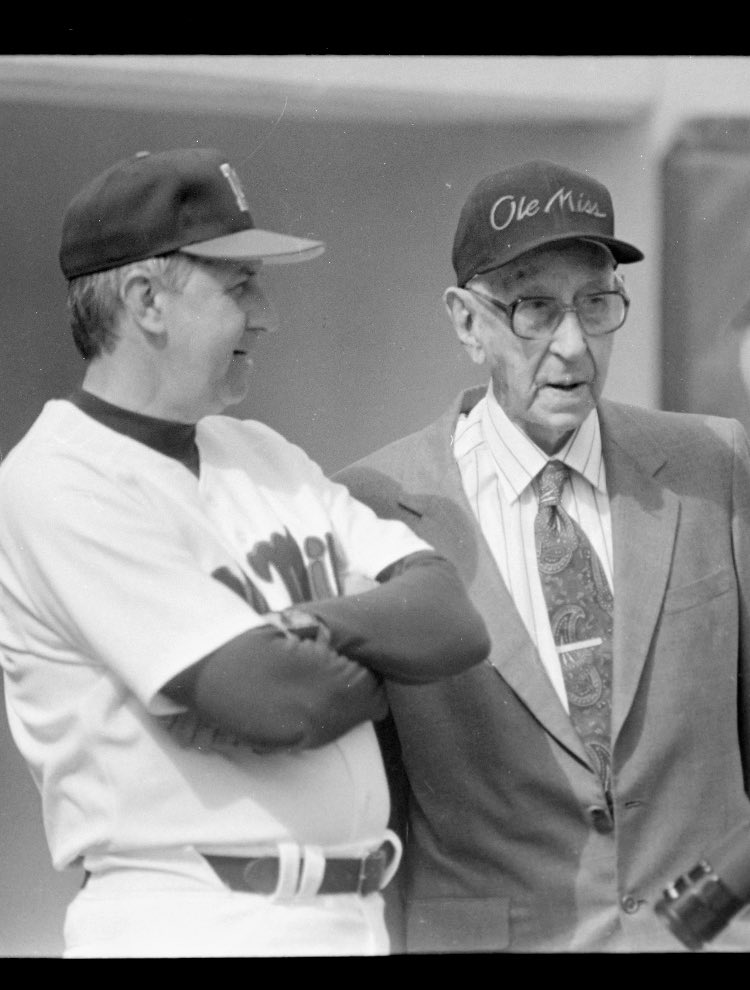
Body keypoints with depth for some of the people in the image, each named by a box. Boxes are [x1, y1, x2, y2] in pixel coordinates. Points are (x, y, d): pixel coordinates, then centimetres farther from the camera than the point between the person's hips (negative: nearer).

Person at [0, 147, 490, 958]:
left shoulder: (262, 456, 15)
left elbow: (455, 623, 4)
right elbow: (278, 701, -18)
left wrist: (326, 623, -14)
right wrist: (385, 655, 1)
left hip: (354, 919, 7)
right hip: (188, 926, -7)